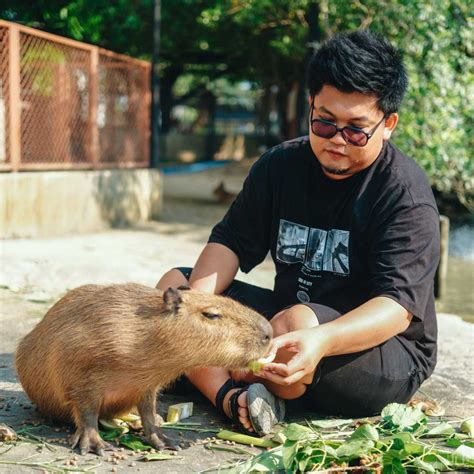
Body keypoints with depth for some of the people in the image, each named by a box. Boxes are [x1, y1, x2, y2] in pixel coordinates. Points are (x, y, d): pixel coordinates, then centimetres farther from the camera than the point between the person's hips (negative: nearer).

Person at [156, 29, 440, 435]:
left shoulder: (405, 193, -16)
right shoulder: (281, 165, 3)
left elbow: (399, 304, -25)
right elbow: (232, 241, 3)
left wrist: (321, 340, -45)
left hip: (387, 352, -6)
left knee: (294, 321, -38)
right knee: (172, 285, -3)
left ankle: (213, 380, -8)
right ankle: (232, 397, -26)